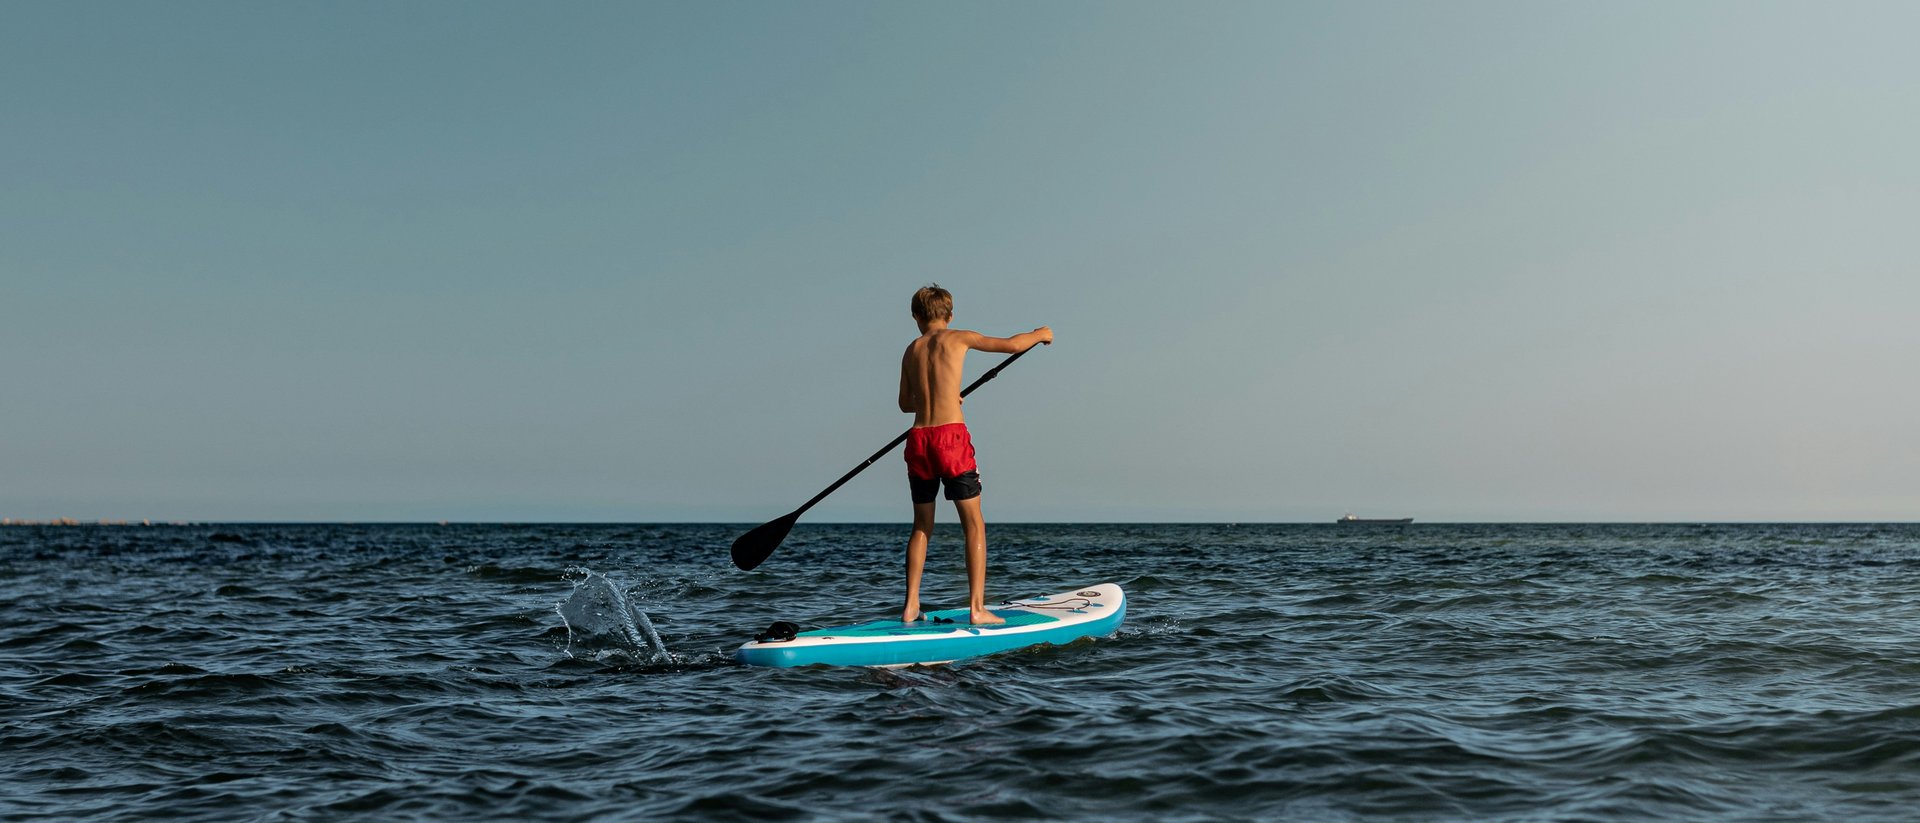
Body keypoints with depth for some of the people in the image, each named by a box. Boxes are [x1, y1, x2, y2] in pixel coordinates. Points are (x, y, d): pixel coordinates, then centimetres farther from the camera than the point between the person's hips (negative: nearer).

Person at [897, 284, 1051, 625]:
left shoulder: (911, 350, 17)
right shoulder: (958, 338, 4)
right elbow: (1011, 345, 5)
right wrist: (1040, 334, 24)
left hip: (918, 440, 5)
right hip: (951, 435, -5)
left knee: (922, 526, 15)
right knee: (974, 525, 1)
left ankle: (910, 607, 13)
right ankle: (977, 608, -5)